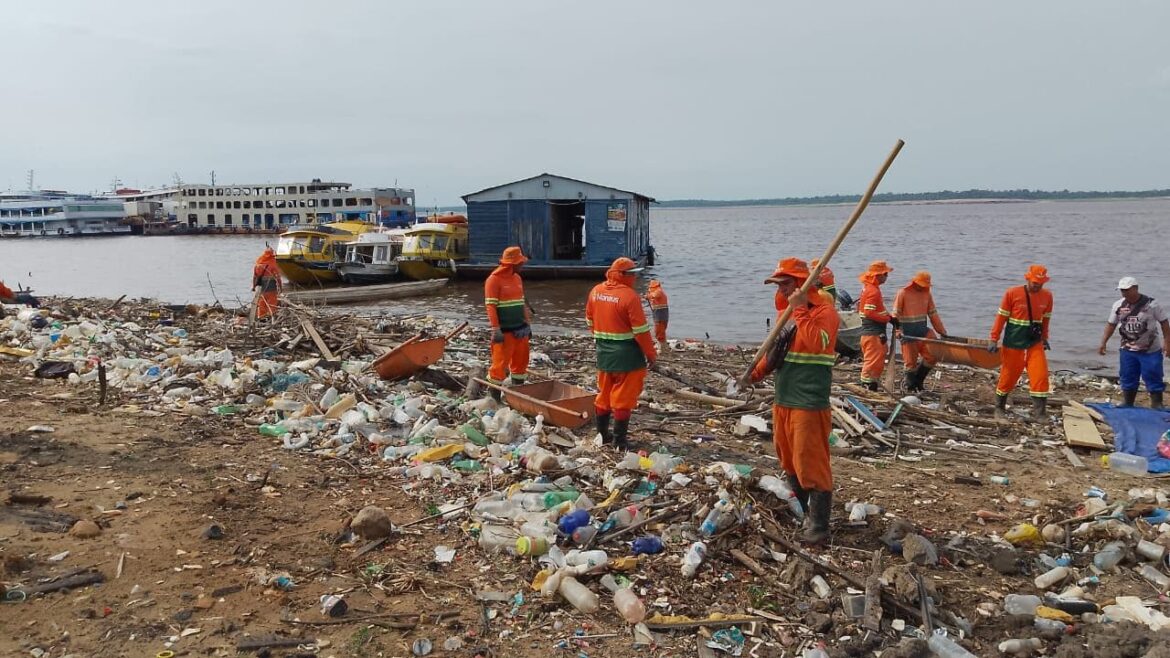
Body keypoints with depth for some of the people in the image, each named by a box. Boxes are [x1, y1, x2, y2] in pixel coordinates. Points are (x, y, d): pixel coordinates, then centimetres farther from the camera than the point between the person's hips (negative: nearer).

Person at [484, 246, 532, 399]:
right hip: (505, 330, -8)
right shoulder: (494, 279, -11)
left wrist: (527, 324, 18)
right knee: (500, 363, -4)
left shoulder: (517, 278, 13)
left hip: (520, 329, 8)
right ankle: (495, 397, 5)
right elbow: (490, 306, -16)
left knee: (521, 361, 12)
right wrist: (496, 329, -21)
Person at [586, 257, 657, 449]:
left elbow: (590, 321, 13)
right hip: (627, 354, -6)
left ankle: (602, 434, 25)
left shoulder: (595, 291, 3)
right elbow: (641, 330, -16)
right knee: (623, 396, 2)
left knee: (604, 393, 17)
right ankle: (620, 439, 6)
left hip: (604, 352, 7)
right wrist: (651, 354, -8)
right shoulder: (629, 296, -18)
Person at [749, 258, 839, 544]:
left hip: (809, 402, -9)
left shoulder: (823, 310, -12)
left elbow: (817, 343, -31)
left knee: (811, 464, -7)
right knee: (788, 460, 18)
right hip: (783, 399, 9)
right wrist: (758, 371, 12)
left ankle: (819, 525, 0)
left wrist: (800, 310, -27)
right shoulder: (786, 311, 15)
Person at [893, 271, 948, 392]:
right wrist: (898, 331, -20)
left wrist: (942, 332, 11)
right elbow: (896, 314, -8)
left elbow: (933, 314, 13)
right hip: (908, 332, -5)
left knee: (934, 354, -7)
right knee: (911, 361, -1)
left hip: (923, 329, 5)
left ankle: (919, 378, 11)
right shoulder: (903, 293, -5)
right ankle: (910, 385, 15)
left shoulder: (927, 294, 10)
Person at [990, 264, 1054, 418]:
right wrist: (994, 339, -7)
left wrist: (1044, 338, 16)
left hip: (1035, 343, 3)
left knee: (1040, 376, -8)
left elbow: (1045, 319, 14)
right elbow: (1001, 317, -7)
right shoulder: (1012, 293, -11)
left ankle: (1039, 413, -2)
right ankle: (999, 408, 26)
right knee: (1008, 376, 6)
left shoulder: (1047, 296, 1)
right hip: (1013, 344, -3)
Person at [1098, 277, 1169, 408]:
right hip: (1127, 350, 4)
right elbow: (1111, 324, 8)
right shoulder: (1118, 305, -1)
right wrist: (1103, 343, 2)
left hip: (1150, 350, -4)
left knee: (1153, 378, 0)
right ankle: (1126, 404, 22)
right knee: (1127, 378, 11)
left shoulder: (1151, 304, -11)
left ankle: (1157, 405, 8)